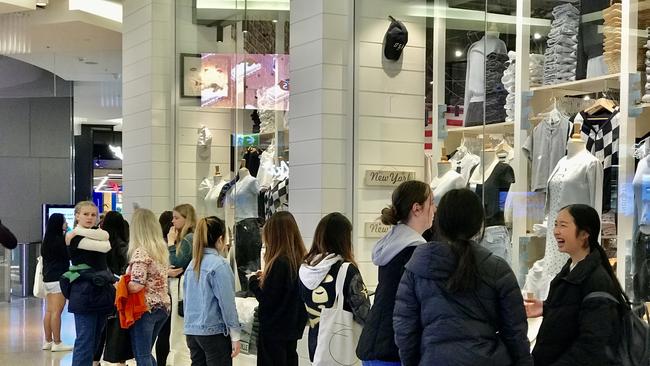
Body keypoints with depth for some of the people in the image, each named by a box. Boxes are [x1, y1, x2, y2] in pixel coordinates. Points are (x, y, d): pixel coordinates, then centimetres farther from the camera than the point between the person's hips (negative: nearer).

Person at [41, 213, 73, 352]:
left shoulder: (47, 240, 12)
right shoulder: (60, 240, -14)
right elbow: (68, 255, -8)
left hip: (47, 279, 9)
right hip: (58, 279, -9)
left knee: (49, 311, 10)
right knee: (56, 311, -7)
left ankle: (48, 341, 14)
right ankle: (57, 343, -5)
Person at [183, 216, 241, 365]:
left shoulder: (193, 263, 7)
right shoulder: (220, 264, -14)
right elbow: (227, 303, -15)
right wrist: (235, 335, -10)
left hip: (192, 331, 7)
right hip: (214, 332, -7)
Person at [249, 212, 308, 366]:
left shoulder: (279, 263, -20)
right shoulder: (301, 260, 2)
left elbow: (267, 300, -18)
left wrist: (254, 282, -3)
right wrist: (266, 278, 8)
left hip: (274, 330, -7)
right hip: (293, 329, 7)